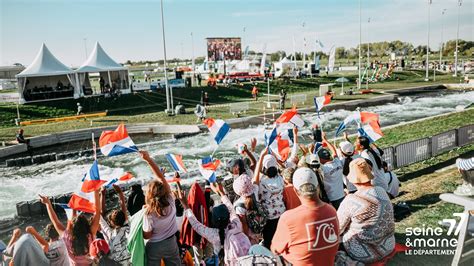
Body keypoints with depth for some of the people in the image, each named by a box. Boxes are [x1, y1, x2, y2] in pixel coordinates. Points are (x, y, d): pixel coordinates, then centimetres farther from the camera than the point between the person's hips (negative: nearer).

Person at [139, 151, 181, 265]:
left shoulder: (149, 214, -31)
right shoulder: (170, 202, -23)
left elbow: (147, 236, -15)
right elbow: (161, 177, -23)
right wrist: (149, 159, -26)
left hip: (154, 246, -3)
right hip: (171, 243, 3)